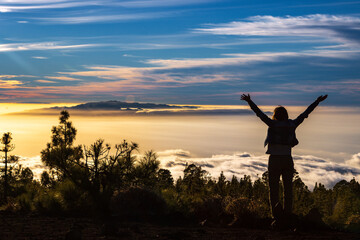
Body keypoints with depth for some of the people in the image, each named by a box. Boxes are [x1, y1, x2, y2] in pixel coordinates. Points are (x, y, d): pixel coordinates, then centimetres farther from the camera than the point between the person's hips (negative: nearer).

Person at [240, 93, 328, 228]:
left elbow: (260, 113, -13)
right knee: (288, 189, 9)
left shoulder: (273, 124, -5)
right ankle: (287, 216, 9)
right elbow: (305, 113, 12)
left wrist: (249, 102, -16)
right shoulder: (292, 125, 4)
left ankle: (276, 211, -20)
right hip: (288, 160, 3)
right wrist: (317, 102, 20)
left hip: (274, 160, -3)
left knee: (273, 189, 1)